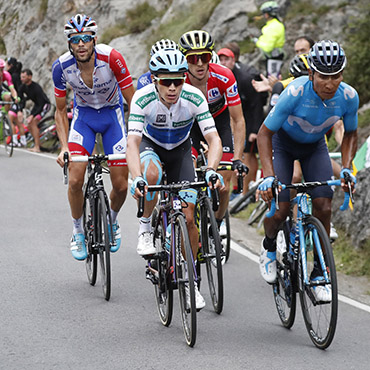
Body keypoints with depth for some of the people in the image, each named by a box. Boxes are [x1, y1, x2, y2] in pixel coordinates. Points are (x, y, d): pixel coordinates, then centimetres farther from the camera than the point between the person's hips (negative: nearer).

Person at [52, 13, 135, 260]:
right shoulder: (62, 66, -22)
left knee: (121, 185, -4)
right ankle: (79, 232, 8)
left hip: (112, 114, -1)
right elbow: (60, 111, -7)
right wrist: (64, 147, -18)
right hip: (83, 115, 1)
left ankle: (112, 222, 28)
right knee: (75, 180, -16)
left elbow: (133, 102, -19)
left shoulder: (111, 58, -30)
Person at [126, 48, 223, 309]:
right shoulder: (143, 99, -31)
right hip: (150, 145, -1)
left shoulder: (194, 98, -29)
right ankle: (145, 226, -13)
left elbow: (214, 139, -31)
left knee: (188, 218, -8)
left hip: (180, 150, 1)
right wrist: (137, 178, -54)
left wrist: (211, 170, -50)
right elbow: (133, 142, -38)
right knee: (152, 175, -39)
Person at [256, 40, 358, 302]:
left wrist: (346, 168, -18)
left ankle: (319, 274, 2)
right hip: (283, 143, -3)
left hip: (315, 146, 3)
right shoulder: (296, 92, -36)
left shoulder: (348, 96, -25)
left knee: (324, 207, -13)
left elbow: (350, 134, -4)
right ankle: (269, 248, 20)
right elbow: (265, 133, -26)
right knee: (280, 210, -14)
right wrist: (269, 176, -35)